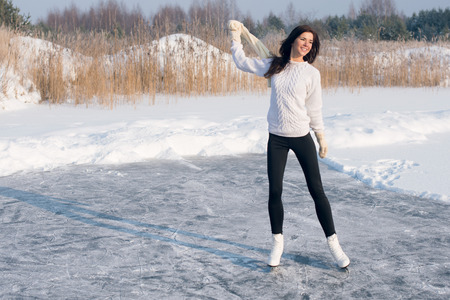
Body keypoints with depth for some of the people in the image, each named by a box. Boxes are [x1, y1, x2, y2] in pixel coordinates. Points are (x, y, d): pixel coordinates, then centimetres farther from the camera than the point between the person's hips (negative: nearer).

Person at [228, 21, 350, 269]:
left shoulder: (311, 73, -2)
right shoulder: (274, 66, 4)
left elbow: (314, 108, 4)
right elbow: (242, 62, 14)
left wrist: (321, 138, 7)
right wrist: (236, 36, 11)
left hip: (302, 137, -2)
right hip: (277, 138, 2)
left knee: (316, 191, 0)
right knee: (274, 192, 2)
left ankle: (333, 243, 10)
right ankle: (277, 242, 19)